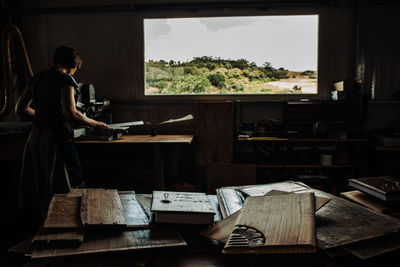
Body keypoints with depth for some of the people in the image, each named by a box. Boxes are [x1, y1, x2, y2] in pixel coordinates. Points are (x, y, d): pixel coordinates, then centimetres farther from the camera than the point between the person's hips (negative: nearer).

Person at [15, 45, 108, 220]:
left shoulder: (37, 78, 13)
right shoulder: (64, 79, -9)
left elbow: (20, 109, 19)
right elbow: (71, 114, -21)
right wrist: (95, 124, -9)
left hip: (35, 136, 8)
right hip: (57, 138, -8)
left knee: (39, 184, 15)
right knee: (64, 188, 0)